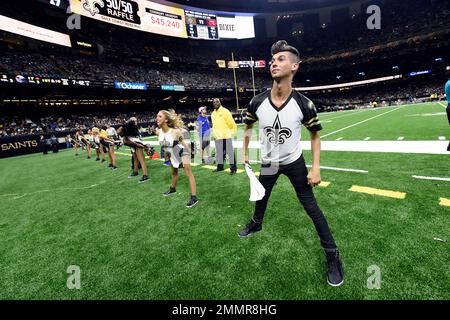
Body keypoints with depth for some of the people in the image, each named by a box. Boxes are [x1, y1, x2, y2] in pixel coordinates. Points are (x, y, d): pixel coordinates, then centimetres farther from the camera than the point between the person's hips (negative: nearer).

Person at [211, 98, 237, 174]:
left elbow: (231, 123, -5)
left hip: (226, 135, -6)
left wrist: (232, 132, 0)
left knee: (230, 151, -4)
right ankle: (220, 166, 26)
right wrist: (214, 134, 17)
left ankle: (233, 168, 0)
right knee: (219, 152, 14)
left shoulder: (225, 111, -6)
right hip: (218, 136, 7)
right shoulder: (213, 114, 13)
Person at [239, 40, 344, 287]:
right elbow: (248, 127, 5)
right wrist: (245, 152, 4)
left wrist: (316, 168, -13)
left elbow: (315, 135, -6)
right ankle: (256, 224, 53)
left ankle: (332, 255, 18)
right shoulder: (257, 102, -16)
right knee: (260, 198, 22)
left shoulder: (304, 104, -21)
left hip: (294, 162, -2)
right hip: (268, 163, 3)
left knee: (310, 206, -1)